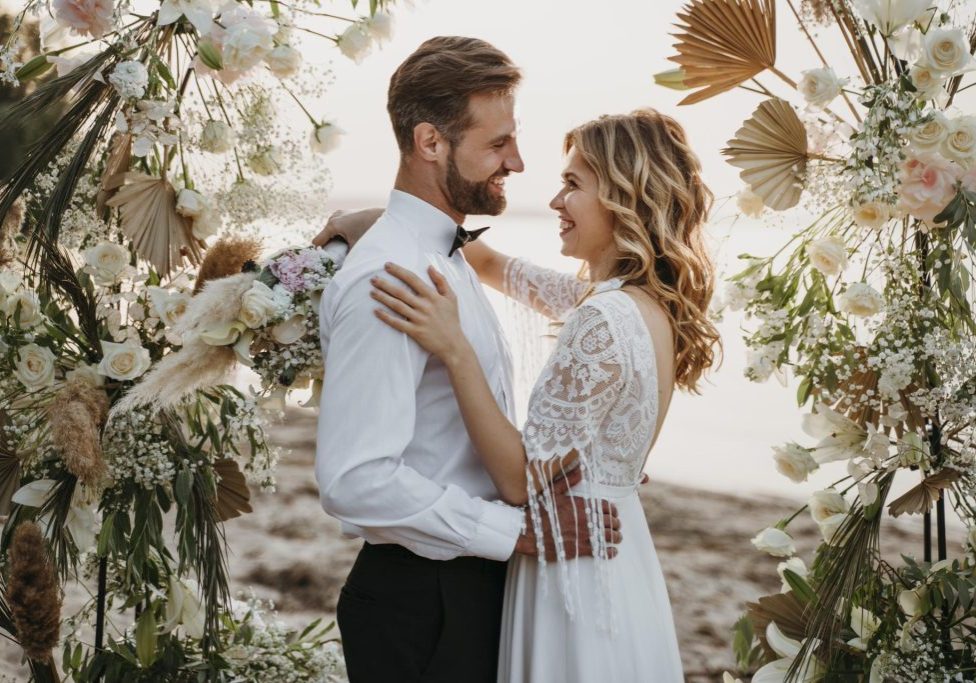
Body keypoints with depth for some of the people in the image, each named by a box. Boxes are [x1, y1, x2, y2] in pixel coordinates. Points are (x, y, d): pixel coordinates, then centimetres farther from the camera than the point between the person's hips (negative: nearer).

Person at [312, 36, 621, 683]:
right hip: (420, 602, -9)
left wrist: (569, 462, 4)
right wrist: (519, 530, -23)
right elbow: (355, 479, -28)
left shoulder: (450, 261, 11)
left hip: (476, 578, 9)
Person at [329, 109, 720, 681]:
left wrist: (455, 351, -26)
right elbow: (498, 267, 15)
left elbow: (522, 478, -23)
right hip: (613, 558, 9)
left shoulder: (607, 321, -24)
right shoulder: (642, 302, 4)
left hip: (576, 576, -9)